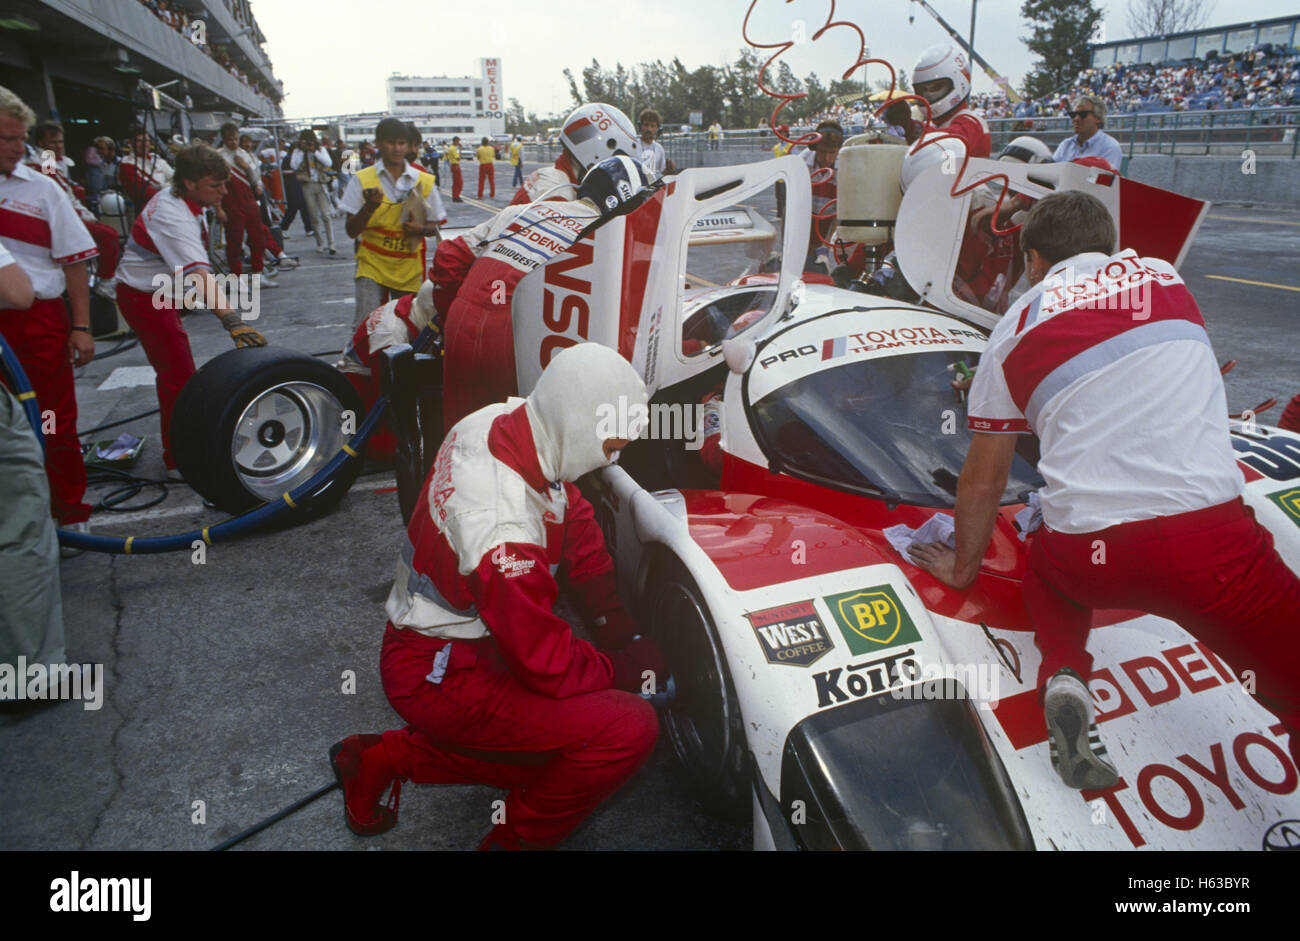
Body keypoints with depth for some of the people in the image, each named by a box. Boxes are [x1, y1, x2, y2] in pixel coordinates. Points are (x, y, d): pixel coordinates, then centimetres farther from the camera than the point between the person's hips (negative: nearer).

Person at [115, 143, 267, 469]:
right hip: (145, 298, -11)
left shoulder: (174, 196, 0)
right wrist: (230, 318, -57)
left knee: (173, 372, 21)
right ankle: (178, 458, 0)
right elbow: (198, 273, -46)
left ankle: (177, 446, 36)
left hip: (162, 293, 11)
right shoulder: (175, 218, -32)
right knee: (179, 376, -10)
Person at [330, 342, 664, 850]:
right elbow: (549, 664, -26)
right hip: (437, 676, -9)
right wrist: (630, 668, -7)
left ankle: (386, 757, 21)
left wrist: (623, 632, 3)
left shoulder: (507, 420, -10)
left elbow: (577, 529, 3)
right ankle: (513, 841, 5)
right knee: (628, 729, -20)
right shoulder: (501, 529, -36)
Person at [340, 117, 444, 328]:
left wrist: (421, 229, -13)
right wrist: (369, 207, -21)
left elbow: (433, 227, 10)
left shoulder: (424, 182, 4)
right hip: (372, 265, -2)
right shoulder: (362, 180, -1)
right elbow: (351, 231, -3)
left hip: (409, 268, 2)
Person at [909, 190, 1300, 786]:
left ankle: (1063, 675, 7)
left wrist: (963, 568, 31)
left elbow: (983, 480, 16)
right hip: (1213, 544, 0)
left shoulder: (1015, 329, 12)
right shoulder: (1165, 275, 18)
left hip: (1086, 557, 1)